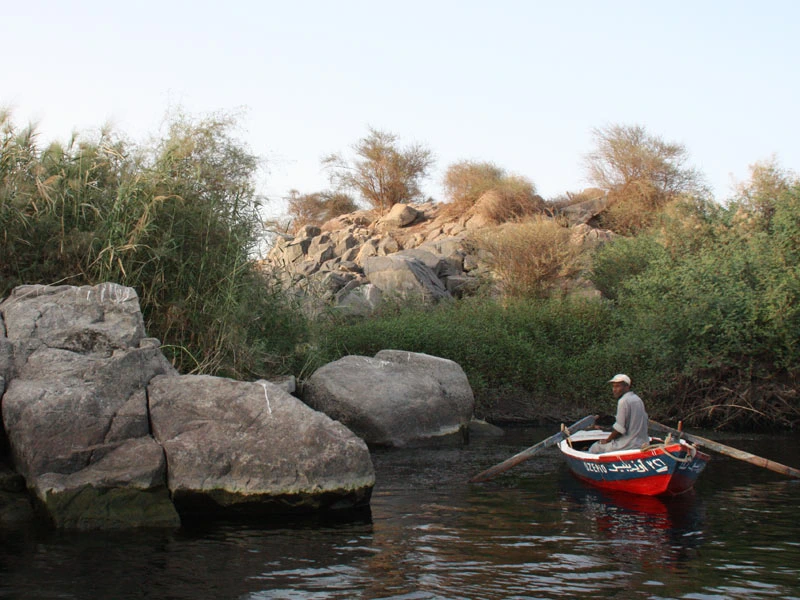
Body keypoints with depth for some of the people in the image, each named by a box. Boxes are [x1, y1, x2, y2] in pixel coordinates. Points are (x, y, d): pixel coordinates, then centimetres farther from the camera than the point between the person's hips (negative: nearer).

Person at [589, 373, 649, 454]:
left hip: (630, 444, -10)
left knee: (594, 448, 2)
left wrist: (607, 440, -3)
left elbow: (619, 428, -19)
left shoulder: (623, 401, -16)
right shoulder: (637, 399, 14)